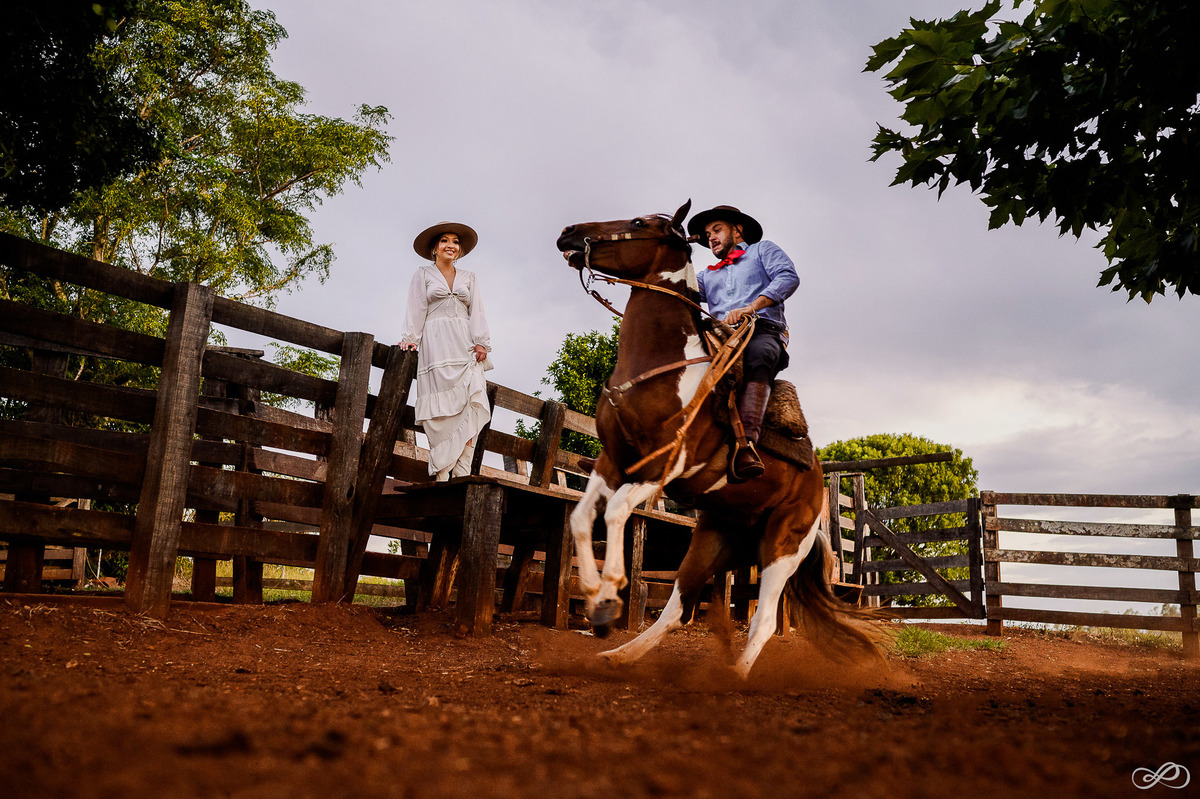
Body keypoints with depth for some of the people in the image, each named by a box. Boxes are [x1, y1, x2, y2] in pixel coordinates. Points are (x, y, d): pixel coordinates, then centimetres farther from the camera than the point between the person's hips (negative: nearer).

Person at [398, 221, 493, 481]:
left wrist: (481, 342, 0)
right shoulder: (423, 275, 16)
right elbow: (416, 310, 9)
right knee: (442, 410, -12)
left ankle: (461, 472, -20)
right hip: (436, 345, -2)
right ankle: (441, 475, -15)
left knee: (470, 406, -17)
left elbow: (477, 312, 14)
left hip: (464, 346, 2)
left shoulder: (469, 278, 22)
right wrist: (410, 338, -5)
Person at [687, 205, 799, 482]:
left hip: (763, 332, -3)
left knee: (757, 356, -40)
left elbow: (788, 277, 4)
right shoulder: (708, 275, 38)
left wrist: (751, 307, -11)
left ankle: (746, 443, -57)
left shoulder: (763, 250, 25)